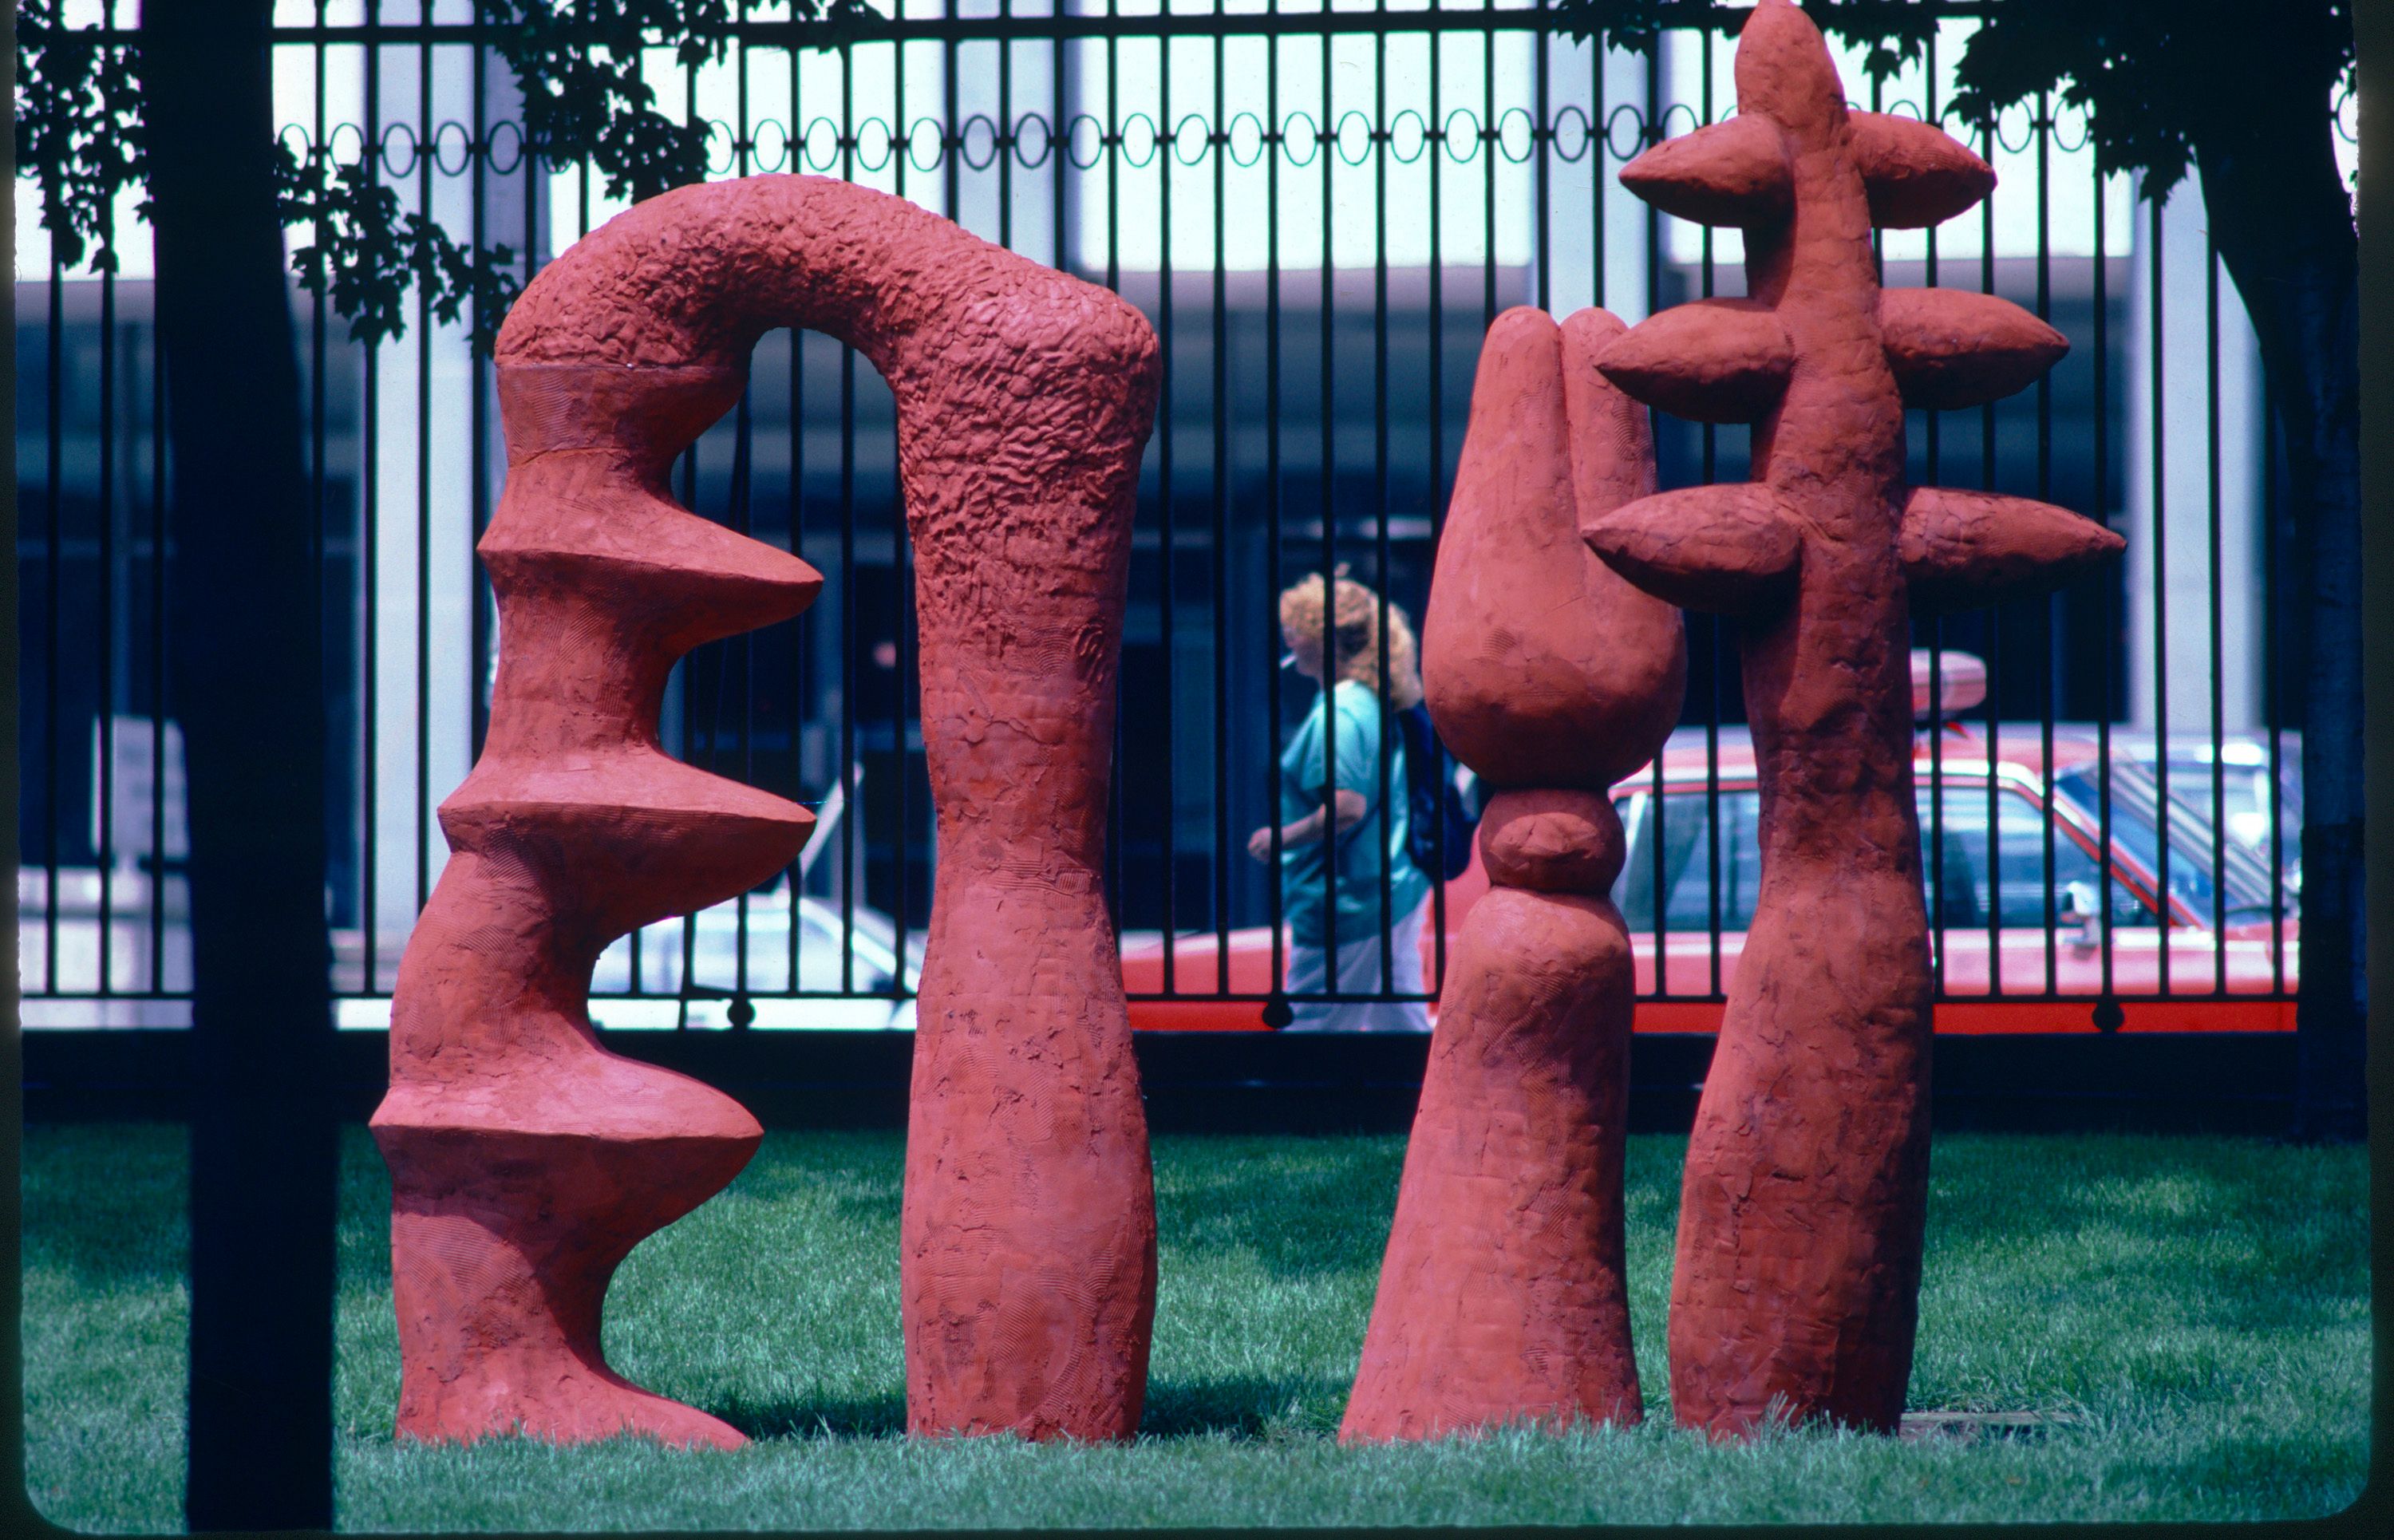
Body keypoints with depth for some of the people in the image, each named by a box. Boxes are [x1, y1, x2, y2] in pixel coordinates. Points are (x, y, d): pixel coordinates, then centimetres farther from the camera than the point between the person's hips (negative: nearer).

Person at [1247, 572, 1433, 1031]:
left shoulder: (1338, 714, -19)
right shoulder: (1381, 703, 11)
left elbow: (1348, 808, -28)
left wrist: (1281, 838, -16)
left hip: (1349, 903, -10)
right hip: (1398, 887, 10)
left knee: (1311, 1028, -3)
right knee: (1401, 1025, 12)